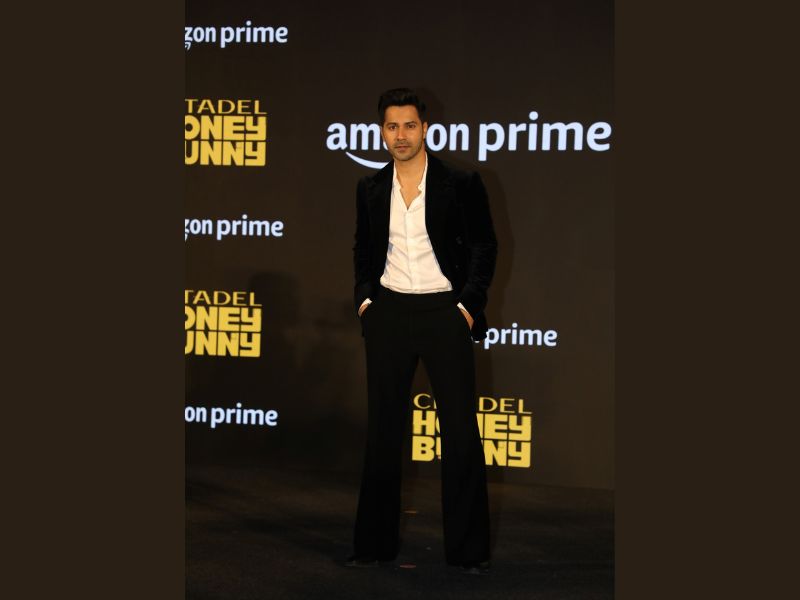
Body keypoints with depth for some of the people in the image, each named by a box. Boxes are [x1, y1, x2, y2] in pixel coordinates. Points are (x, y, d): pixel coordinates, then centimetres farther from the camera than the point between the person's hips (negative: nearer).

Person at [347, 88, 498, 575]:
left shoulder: (460, 184, -4)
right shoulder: (371, 189, 7)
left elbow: (484, 246, -1)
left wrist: (468, 305, -8)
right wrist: (365, 298, 5)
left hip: (444, 312, -3)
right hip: (389, 315, 3)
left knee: (461, 430, -2)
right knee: (384, 429, 7)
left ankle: (469, 548, 7)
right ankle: (375, 544, 15)